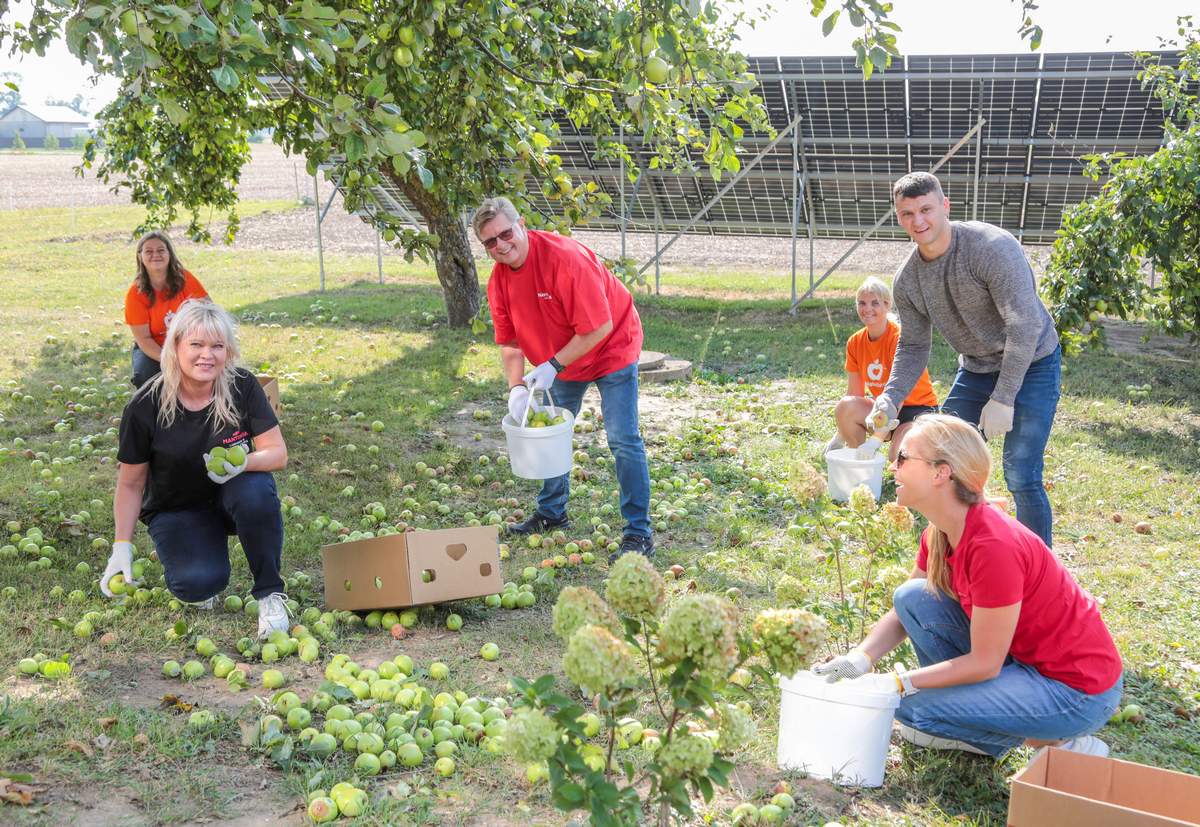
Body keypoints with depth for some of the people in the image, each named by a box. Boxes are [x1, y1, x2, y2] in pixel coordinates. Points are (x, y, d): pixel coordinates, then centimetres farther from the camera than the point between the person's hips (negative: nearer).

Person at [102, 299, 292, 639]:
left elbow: (278, 453, -16)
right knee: (199, 583, -30)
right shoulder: (145, 406, -18)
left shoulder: (243, 387, -16)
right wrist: (122, 547, -11)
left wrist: (243, 462, -38)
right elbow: (131, 484, -6)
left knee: (256, 490, -37)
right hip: (177, 509, -1)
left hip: (231, 494, 1)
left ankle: (270, 593, -15)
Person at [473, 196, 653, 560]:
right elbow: (509, 341, -2)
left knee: (623, 441, -12)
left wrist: (552, 367, -27)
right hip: (562, 361, 8)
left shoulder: (565, 257, -32)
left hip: (611, 349, -8)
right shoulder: (499, 280, -9)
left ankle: (640, 534, -5)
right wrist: (517, 387, -17)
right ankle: (552, 514, 36)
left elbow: (598, 327, -30)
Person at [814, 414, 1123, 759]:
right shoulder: (940, 534, -3)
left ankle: (1057, 741, 1)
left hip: (1079, 691, -8)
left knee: (913, 708, -15)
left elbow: (985, 663, -22)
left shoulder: (994, 546, -29)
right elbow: (903, 612, 6)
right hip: (1025, 658, 8)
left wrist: (898, 683, -17)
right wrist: (858, 659, -12)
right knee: (914, 597, -5)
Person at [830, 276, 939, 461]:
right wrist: (840, 437, -2)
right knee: (845, 406, -24)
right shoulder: (855, 343, -1)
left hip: (920, 409, -5)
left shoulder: (899, 338, -20)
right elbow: (854, 395, 4)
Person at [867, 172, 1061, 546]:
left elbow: (1025, 326, -27)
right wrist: (890, 399, -12)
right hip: (976, 370, 7)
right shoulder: (907, 280, -5)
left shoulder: (992, 248, -26)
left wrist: (1002, 400, -28)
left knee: (1021, 477, -14)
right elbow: (913, 346, 5)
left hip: (1032, 365, -6)